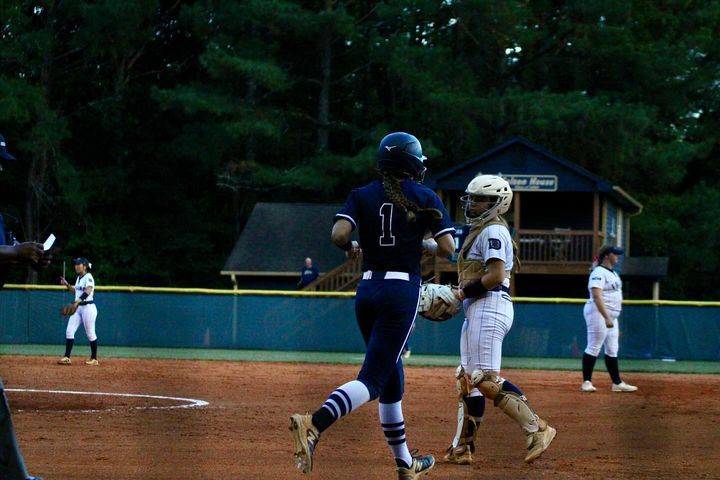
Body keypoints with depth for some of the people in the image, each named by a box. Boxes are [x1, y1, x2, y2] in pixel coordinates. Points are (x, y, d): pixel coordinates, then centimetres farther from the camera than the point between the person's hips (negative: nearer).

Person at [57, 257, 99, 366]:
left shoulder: (88, 277, -12)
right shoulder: (79, 278, 15)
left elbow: (87, 292, -28)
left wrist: (77, 301, -41)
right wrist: (67, 285, 16)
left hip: (88, 307, -9)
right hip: (78, 308, 9)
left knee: (90, 333, 0)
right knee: (69, 331, -2)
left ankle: (94, 359, 10)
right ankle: (67, 357, -3)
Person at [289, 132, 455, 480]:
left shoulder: (362, 196, 6)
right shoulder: (425, 198, 0)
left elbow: (338, 235, -9)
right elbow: (447, 248, -5)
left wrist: (351, 249, 13)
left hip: (367, 290, 5)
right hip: (403, 291, -5)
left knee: (392, 377, 17)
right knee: (374, 378, -12)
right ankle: (315, 423, -38)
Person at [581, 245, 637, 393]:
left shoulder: (613, 273, 17)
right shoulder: (599, 273, -14)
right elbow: (597, 296, -24)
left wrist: (612, 319, 20)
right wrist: (607, 318, -29)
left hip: (611, 316, 10)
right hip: (598, 314, -10)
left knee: (612, 350, 10)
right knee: (593, 348, -7)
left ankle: (617, 383, 13)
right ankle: (586, 382, -3)